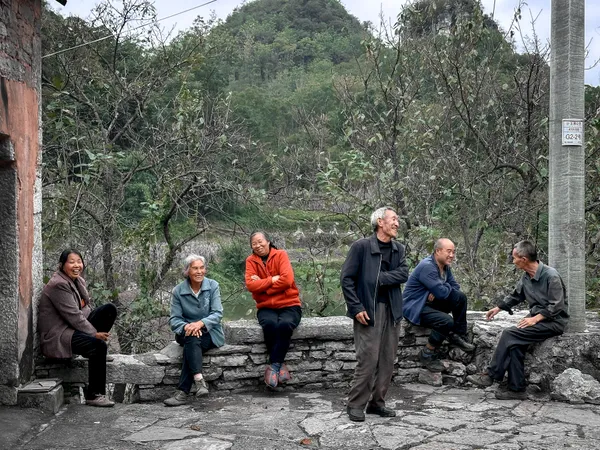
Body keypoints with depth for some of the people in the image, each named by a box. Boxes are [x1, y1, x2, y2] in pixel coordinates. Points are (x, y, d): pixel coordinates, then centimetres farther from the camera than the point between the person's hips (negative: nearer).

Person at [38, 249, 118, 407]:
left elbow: (86, 308, 11)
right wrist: (94, 333, -20)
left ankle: (99, 352, 2)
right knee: (99, 346, -29)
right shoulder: (58, 285, -18)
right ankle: (94, 396, -20)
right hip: (57, 336, -9)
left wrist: (97, 332, -6)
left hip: (74, 327, 9)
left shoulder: (78, 281, 11)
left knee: (109, 309, -5)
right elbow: (73, 315, -22)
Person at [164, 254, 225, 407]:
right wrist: (186, 326, -27)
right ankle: (199, 379, -47)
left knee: (190, 345, -32)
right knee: (192, 338, -36)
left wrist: (201, 323, -28)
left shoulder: (212, 286, -2)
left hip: (210, 333, -1)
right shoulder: (178, 291, 0)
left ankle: (183, 392, -36)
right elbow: (174, 319, -4)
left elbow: (218, 313, -9)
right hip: (186, 332, 1)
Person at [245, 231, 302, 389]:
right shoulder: (251, 261, 6)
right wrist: (272, 279, -13)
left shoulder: (281, 255, -1)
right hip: (266, 307, 1)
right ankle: (280, 365, -16)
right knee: (270, 324, -33)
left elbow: (287, 279, -15)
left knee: (284, 324, -34)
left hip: (289, 305, -1)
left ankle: (273, 366, -20)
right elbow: (250, 284, -8)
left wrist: (262, 286, -9)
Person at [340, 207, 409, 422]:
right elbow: (346, 278, -7)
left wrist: (380, 278, -14)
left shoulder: (398, 249, 11)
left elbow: (403, 273, -2)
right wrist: (356, 308, -13)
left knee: (388, 360, 8)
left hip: (392, 311, 6)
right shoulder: (361, 246, -5)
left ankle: (377, 402, 20)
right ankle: (356, 405, 5)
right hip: (369, 310, -6)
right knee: (368, 358, -8)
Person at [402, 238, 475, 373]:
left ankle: (459, 336, 6)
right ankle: (427, 354, -10)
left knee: (460, 297, -6)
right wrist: (447, 287, -5)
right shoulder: (427, 266, -24)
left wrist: (438, 291, -14)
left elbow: (455, 286, 6)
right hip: (414, 308, -9)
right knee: (447, 321, -29)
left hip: (431, 303, 9)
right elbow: (442, 293, -29)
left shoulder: (445, 266, 6)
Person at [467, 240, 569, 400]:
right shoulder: (526, 277, 8)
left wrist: (535, 319, -23)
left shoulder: (551, 276, -17)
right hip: (537, 318, 7)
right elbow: (515, 296, 24)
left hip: (553, 321, -7)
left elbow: (556, 306, -19)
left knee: (510, 334, -21)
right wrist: (498, 308, 22)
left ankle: (491, 375, -13)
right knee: (515, 344, -19)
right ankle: (517, 389, -15)